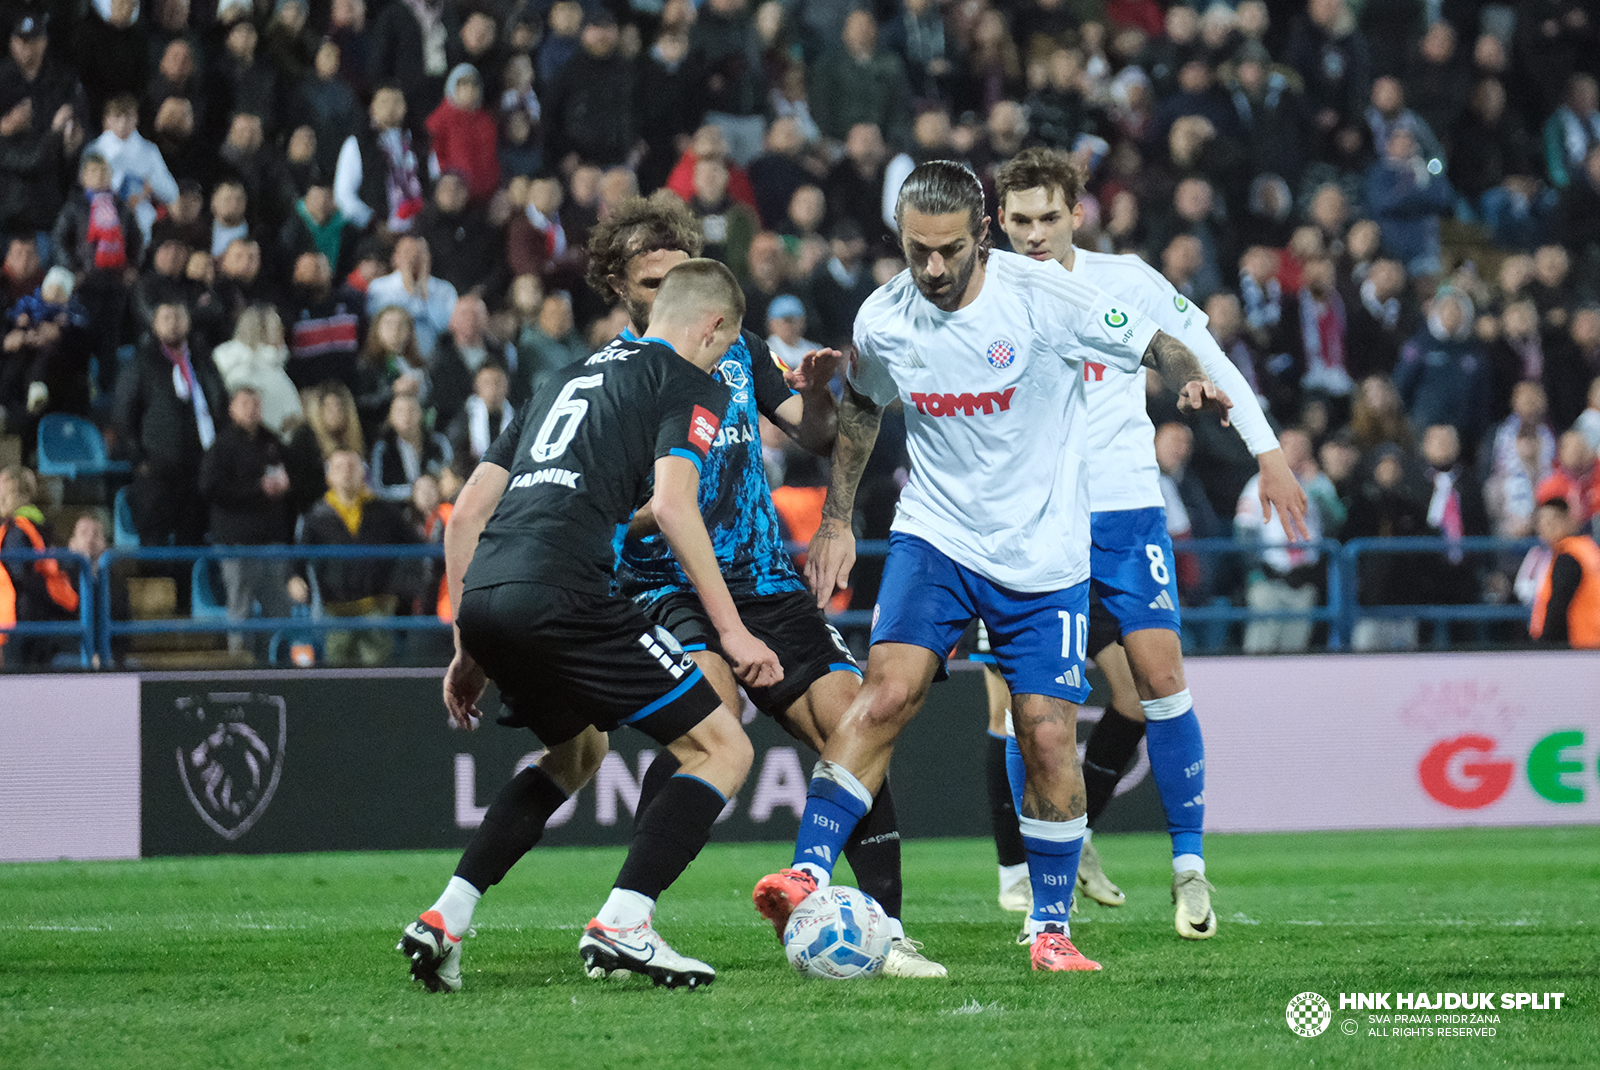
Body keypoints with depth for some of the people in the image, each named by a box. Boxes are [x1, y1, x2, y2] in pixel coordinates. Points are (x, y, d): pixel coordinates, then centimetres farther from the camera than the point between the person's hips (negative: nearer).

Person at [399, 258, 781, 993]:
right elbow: (671, 504, -9)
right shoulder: (689, 384, 10)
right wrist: (731, 632, -8)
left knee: (577, 752, 32)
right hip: (559, 594, -8)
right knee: (723, 749, 1)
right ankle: (621, 925, -14)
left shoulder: (572, 378, 31)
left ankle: (446, 917, 19)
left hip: (483, 597, 8)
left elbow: (464, 512, 27)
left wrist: (469, 647, 30)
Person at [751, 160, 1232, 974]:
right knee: (887, 691, -20)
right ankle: (807, 877, -24)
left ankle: (1050, 928, 12)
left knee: (1048, 735, -5)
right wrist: (836, 520, 16)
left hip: (1044, 554, -1)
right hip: (934, 535, 1)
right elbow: (862, 408, 16)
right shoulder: (883, 320, -5)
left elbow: (1154, 344, -5)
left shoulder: (1043, 298, -15)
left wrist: (1190, 379, -27)